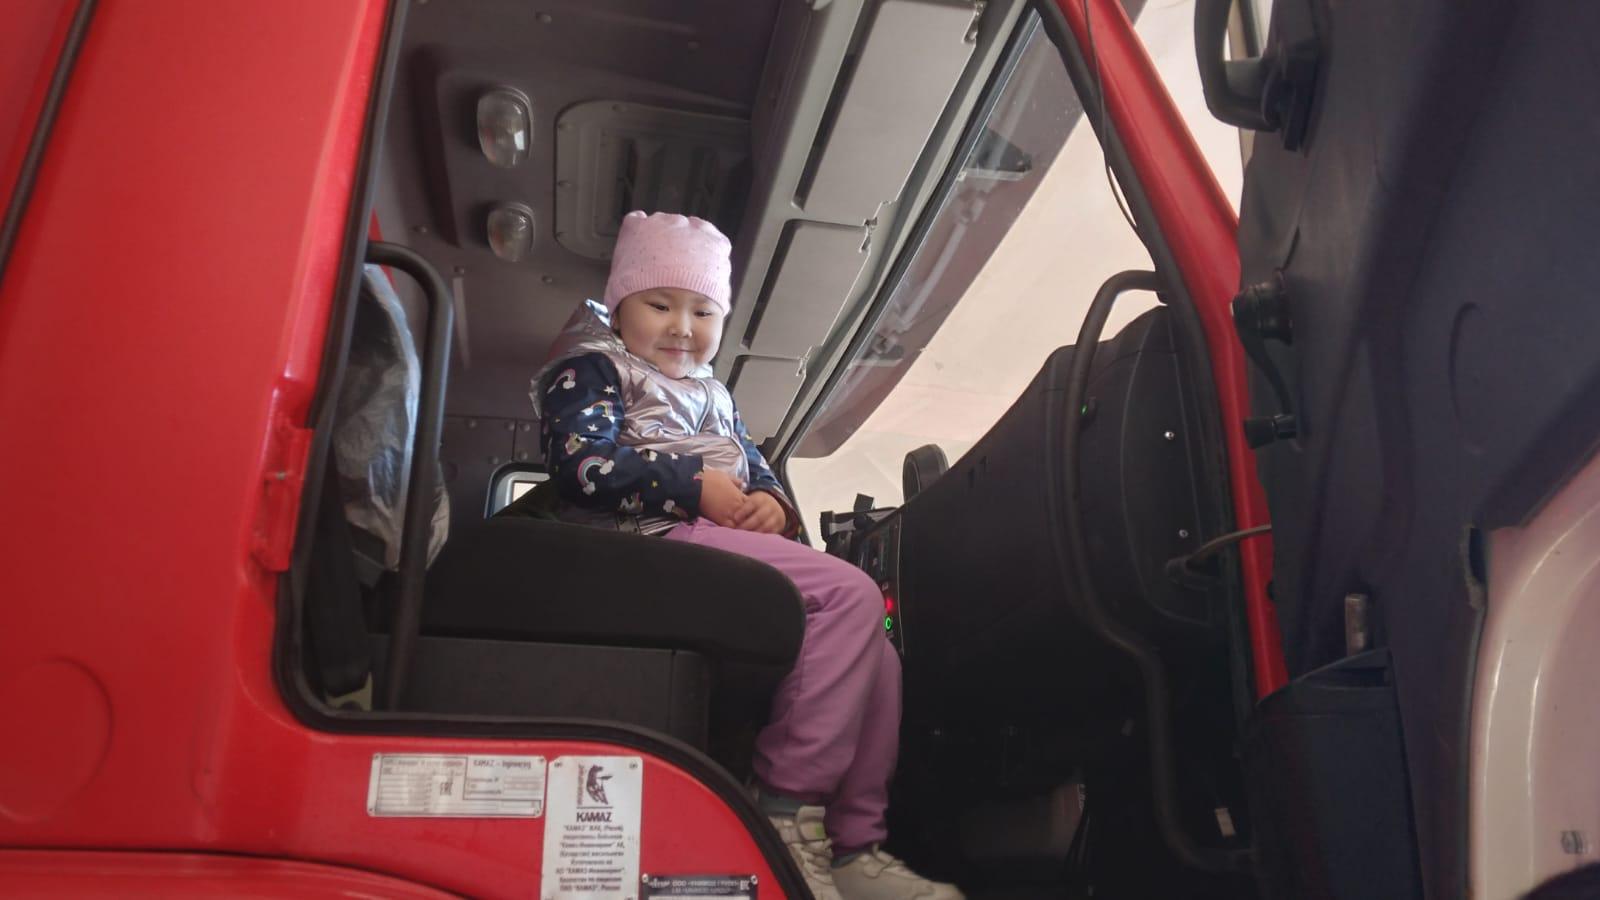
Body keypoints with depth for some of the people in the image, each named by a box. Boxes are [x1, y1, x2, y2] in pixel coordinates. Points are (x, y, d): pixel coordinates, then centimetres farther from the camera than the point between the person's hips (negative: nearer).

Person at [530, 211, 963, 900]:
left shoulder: (711, 394, 33)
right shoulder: (593, 366, 8)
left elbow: (754, 463, 22)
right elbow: (583, 461, -11)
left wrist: (770, 499, -3)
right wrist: (695, 484, -15)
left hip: (727, 533, 9)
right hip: (658, 535, -8)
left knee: (875, 654, -6)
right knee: (849, 594, -25)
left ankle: (854, 842, -2)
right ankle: (789, 807, -22)